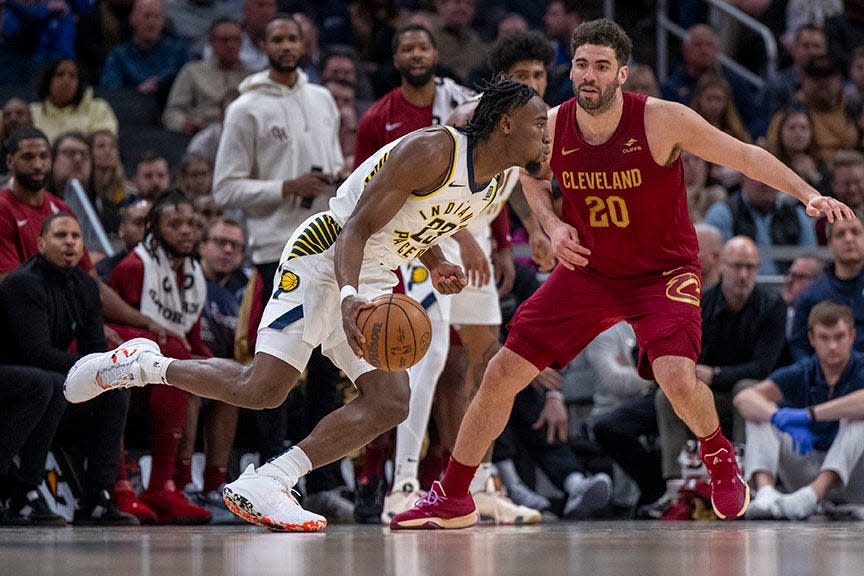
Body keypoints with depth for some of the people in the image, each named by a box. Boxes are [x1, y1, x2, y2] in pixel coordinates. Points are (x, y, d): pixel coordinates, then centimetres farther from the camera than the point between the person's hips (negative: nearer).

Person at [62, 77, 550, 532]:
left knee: (390, 404, -9)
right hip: (323, 257, -9)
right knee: (263, 388, -19)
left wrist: (436, 264, 9)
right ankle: (144, 365, 3)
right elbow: (356, 227, -24)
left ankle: (263, 487, -11)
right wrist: (348, 298, -39)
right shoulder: (432, 151, -21)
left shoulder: (496, 185, 6)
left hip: (373, 285, 9)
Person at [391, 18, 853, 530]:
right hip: (589, 270, 3)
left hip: (664, 271, -3)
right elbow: (533, 177, 12)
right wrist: (552, 224, -6)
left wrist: (809, 195, -27)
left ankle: (719, 457, 8)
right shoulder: (551, 128, -12)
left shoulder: (662, 120, -22)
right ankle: (452, 500, 13)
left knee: (677, 378, -28)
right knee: (501, 376, -3)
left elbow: (745, 156, -16)